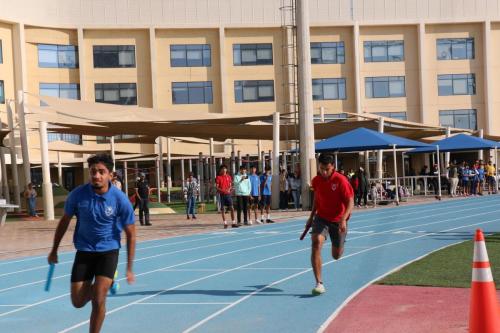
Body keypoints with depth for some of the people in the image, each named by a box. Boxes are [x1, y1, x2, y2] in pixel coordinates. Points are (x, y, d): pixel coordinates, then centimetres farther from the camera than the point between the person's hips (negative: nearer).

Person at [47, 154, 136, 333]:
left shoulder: (120, 200, -16)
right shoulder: (77, 194, -11)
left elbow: (130, 235, -7)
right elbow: (64, 221, 7)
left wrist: (129, 269, -8)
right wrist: (54, 250, 13)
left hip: (108, 251, -3)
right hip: (84, 251, 3)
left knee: (98, 300, -16)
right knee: (78, 302, 6)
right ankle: (105, 284, 38)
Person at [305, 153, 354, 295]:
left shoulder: (341, 180, -18)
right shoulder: (316, 181, -4)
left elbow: (350, 202, -18)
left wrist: (344, 219, -32)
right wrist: (311, 216, 18)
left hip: (338, 221, -2)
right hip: (321, 218, 2)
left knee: (336, 256, 11)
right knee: (316, 242, -26)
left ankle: (338, 245, 53)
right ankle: (319, 283, -24)